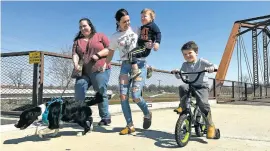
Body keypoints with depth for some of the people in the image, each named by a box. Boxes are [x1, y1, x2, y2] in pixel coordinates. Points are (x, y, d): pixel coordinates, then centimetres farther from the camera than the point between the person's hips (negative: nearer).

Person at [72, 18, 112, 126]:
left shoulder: (100, 36, 9)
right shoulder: (78, 41, 18)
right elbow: (75, 54, 5)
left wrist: (98, 54, -11)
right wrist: (76, 64, -15)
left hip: (100, 70, -4)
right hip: (84, 72, 4)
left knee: (101, 94, -1)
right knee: (79, 92, -7)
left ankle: (106, 118, 9)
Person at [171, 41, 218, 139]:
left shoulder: (201, 62, -3)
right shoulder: (185, 65, 6)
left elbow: (214, 66, -12)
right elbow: (179, 76, -2)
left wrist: (211, 68, -36)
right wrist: (176, 72, -25)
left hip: (202, 86, -4)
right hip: (191, 86, 4)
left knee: (203, 103, -27)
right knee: (182, 87, -29)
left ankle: (210, 125, -13)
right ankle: (182, 106, -10)